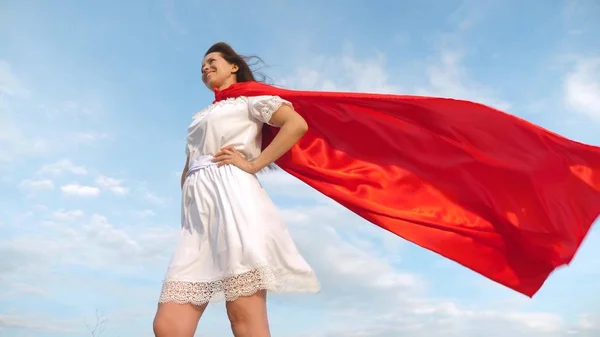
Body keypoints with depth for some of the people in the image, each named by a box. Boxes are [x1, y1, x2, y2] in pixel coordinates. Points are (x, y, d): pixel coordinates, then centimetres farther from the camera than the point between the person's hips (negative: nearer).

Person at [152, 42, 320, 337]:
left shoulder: (249, 99, 14)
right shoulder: (200, 118, 34)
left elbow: (297, 124, -4)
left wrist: (253, 164, -9)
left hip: (232, 197, -7)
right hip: (197, 212, 7)